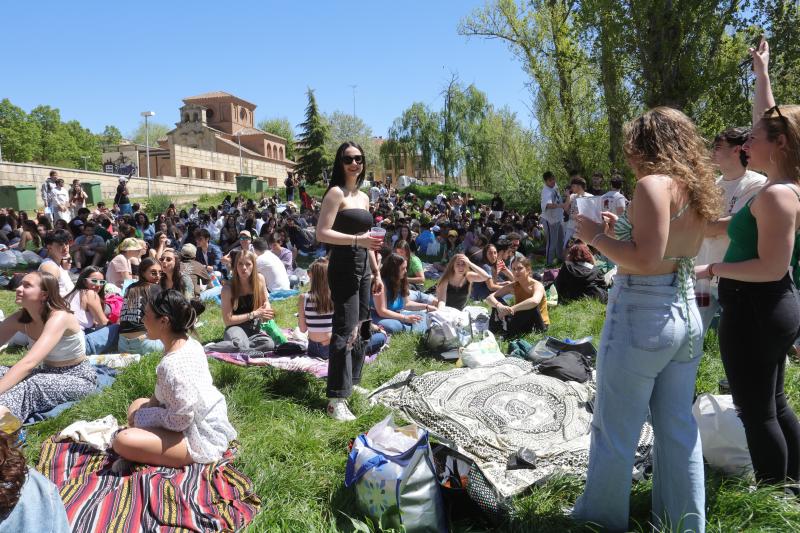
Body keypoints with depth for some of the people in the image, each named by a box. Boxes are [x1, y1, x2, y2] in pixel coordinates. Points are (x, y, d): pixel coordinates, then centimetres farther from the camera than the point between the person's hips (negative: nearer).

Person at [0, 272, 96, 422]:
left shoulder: (59, 317, -25)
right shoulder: (20, 318, -2)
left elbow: (28, 363, -37)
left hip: (78, 378, -7)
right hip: (49, 373, 7)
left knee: (26, 385, -35)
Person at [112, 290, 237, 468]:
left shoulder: (173, 365, -29)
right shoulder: (190, 342, 2)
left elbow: (179, 421, -25)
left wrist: (140, 416, -12)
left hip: (201, 441, -10)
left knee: (122, 441, -21)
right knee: (138, 404, 19)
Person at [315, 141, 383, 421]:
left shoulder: (364, 197, 16)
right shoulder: (336, 193, -8)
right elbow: (322, 233, -16)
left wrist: (376, 272, 19)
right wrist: (357, 240, -24)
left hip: (363, 269, 9)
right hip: (343, 267, -8)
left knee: (361, 328, 15)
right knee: (345, 331, -11)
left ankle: (352, 383, 30)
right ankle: (336, 399, -5)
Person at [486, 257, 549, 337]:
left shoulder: (537, 285, -19)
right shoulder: (513, 286, -4)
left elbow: (534, 301, -45)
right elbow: (489, 298, -11)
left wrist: (510, 309, -44)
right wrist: (499, 306, -35)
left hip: (538, 325, -5)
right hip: (521, 323, 5)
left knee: (531, 306, -36)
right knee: (497, 300, -9)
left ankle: (508, 331, -25)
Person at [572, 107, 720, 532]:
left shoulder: (653, 184, -13)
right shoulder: (695, 190, 12)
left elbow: (646, 261, -21)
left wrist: (596, 236, -10)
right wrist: (620, 229, 17)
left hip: (642, 317, -9)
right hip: (686, 314, 9)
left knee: (615, 431, 6)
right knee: (679, 428, 17)